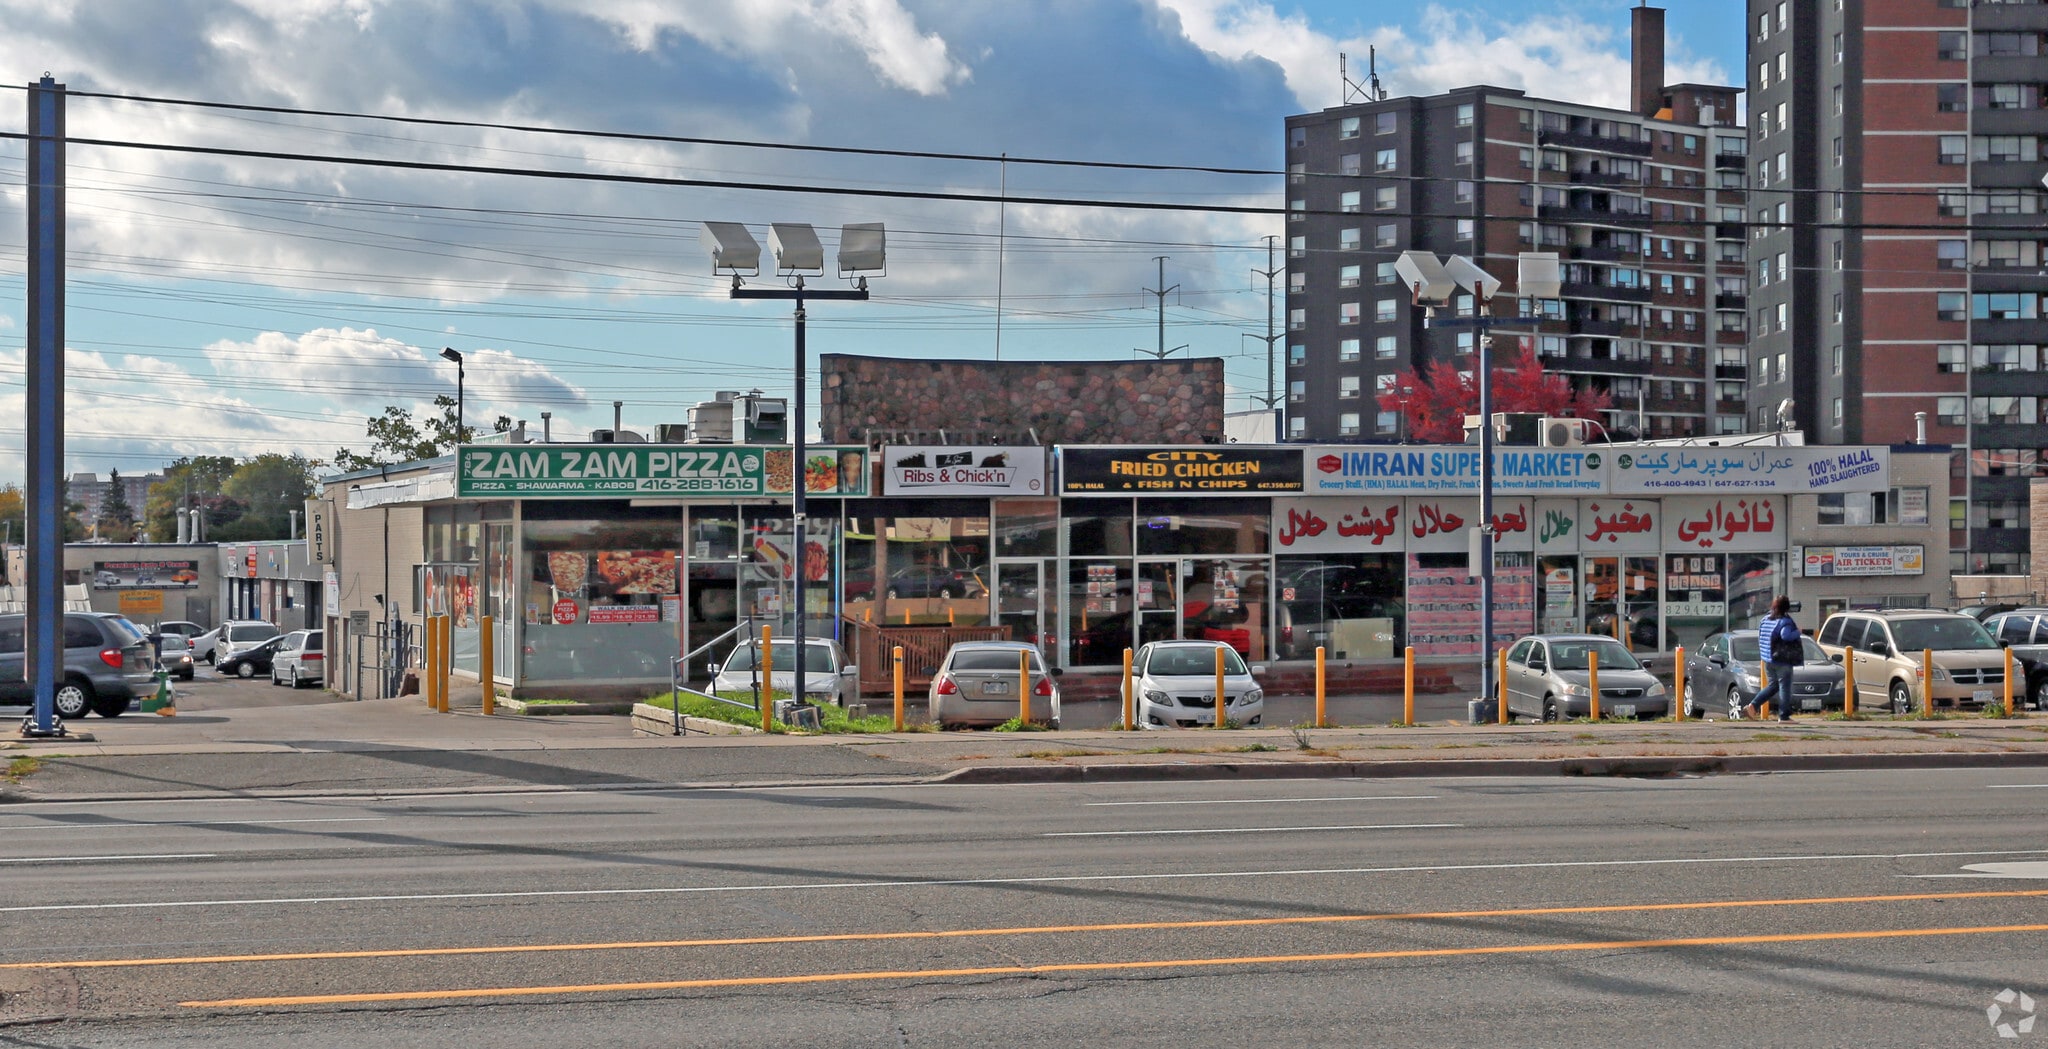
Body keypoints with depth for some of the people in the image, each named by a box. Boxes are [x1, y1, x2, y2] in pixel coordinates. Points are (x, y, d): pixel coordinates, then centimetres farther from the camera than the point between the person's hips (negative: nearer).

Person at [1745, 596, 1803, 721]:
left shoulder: (1766, 619, 9)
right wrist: (1797, 632, -15)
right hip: (1783, 660, -8)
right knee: (1785, 687, -1)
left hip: (1768, 659, 8)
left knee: (1773, 685, 18)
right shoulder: (1784, 621, -14)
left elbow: (1760, 634, 17)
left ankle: (1753, 706, 8)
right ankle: (1784, 716, -2)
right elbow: (1786, 635, -29)